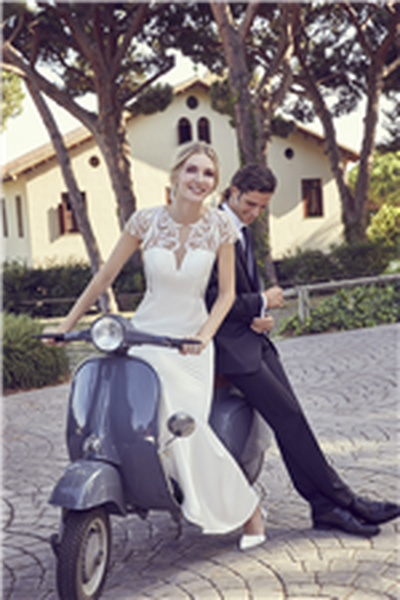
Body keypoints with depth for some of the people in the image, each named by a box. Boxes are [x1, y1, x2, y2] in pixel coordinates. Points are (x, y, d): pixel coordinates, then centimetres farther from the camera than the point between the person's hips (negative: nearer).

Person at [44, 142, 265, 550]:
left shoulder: (220, 226, -5)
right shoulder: (145, 221, -6)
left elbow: (226, 292, 2)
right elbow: (105, 276, 2)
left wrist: (205, 333, -15)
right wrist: (66, 324, 2)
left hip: (191, 341, -1)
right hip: (146, 335, 1)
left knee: (189, 429, -16)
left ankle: (245, 507, 6)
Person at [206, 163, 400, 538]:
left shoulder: (242, 230, 16)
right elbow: (211, 299, -19)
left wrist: (261, 316, 0)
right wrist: (261, 303, -10)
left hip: (253, 338, 9)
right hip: (228, 343, -9)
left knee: (289, 420, 3)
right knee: (288, 419, -8)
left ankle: (324, 507, 4)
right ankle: (340, 499, 0)